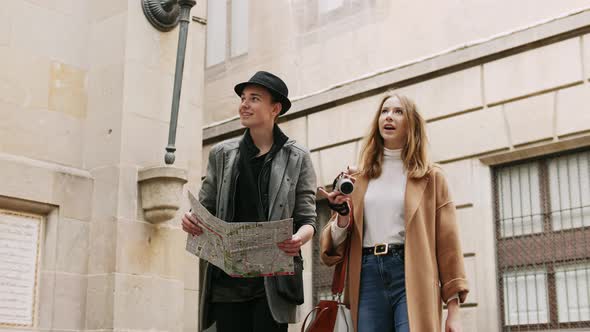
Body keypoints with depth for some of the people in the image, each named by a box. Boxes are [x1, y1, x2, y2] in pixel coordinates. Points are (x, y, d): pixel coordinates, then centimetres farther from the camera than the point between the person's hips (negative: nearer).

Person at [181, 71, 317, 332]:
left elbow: (307, 219, 4)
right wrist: (191, 220, -9)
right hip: (228, 280, 3)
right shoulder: (221, 154, 13)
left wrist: (299, 238, -19)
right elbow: (205, 209, 15)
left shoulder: (297, 158, 6)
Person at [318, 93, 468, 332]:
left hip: (411, 276, -2)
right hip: (368, 277, 2)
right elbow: (336, 244, 14)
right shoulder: (358, 178, 15)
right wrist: (343, 216, -9)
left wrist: (453, 310, -2)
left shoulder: (430, 177, 8)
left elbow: (447, 242, 4)